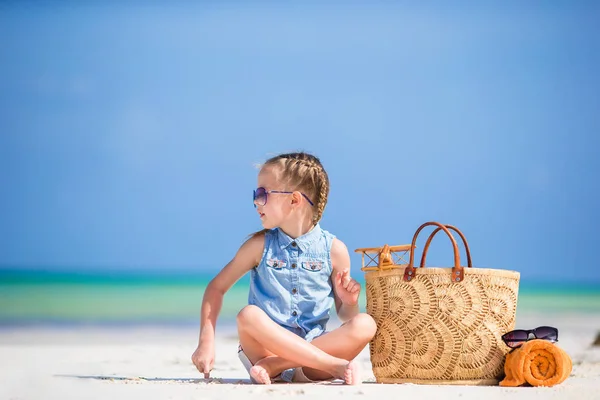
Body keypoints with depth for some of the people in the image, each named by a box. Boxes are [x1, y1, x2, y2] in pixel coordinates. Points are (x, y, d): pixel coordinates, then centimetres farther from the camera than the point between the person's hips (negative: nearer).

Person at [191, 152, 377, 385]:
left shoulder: (334, 250, 3)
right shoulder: (260, 245, 4)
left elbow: (345, 315, 12)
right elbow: (217, 288, 8)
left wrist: (349, 302, -13)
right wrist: (206, 342, -3)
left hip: (314, 349, 1)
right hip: (265, 346, -1)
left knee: (365, 325, -23)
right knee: (249, 315, -31)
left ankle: (275, 366, -27)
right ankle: (335, 366, -33)